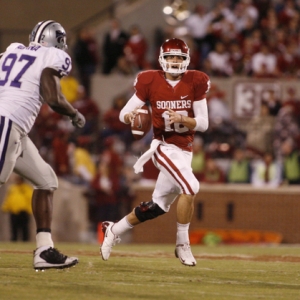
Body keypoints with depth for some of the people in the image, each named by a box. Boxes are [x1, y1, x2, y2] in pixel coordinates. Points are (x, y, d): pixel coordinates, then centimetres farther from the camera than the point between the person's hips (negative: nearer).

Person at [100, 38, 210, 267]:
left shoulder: (195, 83, -2)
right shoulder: (150, 82, -7)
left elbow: (203, 124, -2)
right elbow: (124, 113, -4)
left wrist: (182, 119, -21)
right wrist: (130, 116, -28)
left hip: (184, 151, 5)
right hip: (165, 146, -5)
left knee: (159, 206, 13)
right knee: (190, 187, -26)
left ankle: (114, 230, 30)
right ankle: (183, 244, -14)